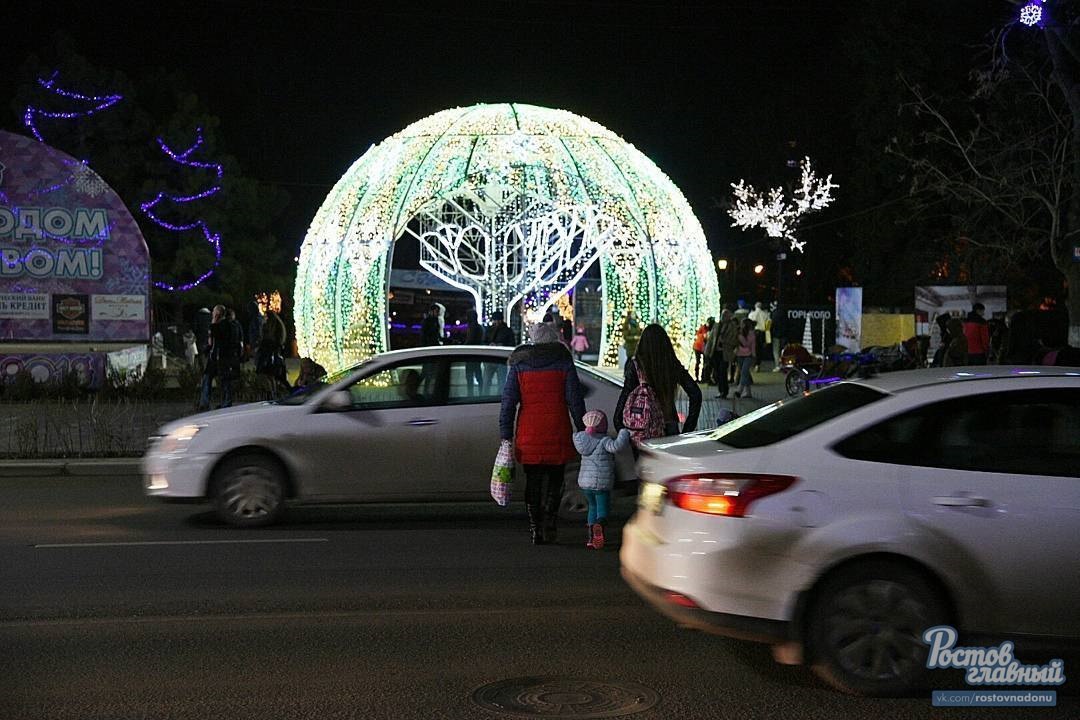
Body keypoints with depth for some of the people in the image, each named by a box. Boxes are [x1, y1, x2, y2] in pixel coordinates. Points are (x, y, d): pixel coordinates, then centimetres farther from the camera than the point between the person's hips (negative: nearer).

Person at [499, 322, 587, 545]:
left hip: (528, 434, 1)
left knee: (533, 481, 10)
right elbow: (575, 401, -1)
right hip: (557, 434, -1)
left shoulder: (518, 365, 5)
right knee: (555, 480, 10)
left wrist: (506, 437, 2)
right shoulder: (564, 363, 1)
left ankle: (535, 529, 9)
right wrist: (583, 432, 4)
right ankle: (550, 519, -8)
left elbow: (508, 402, 1)